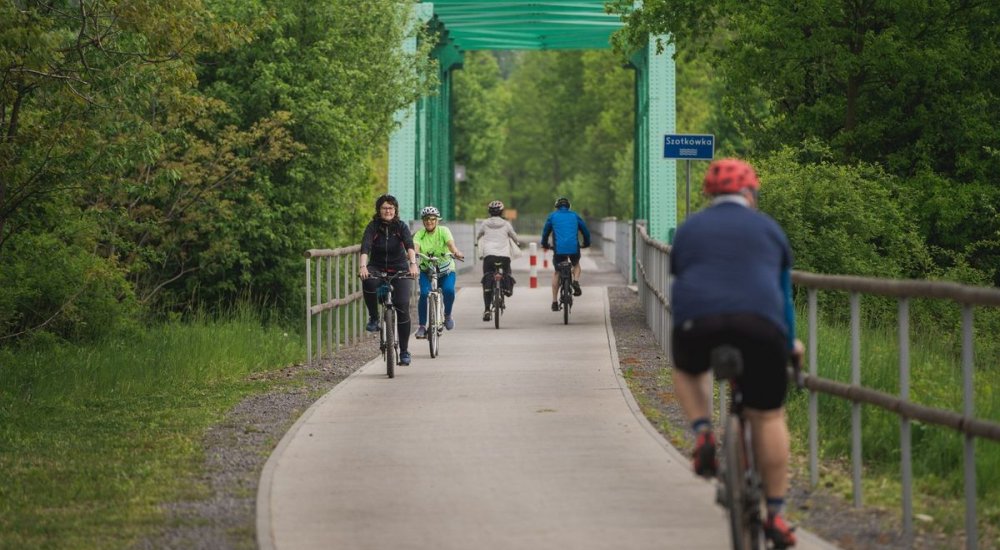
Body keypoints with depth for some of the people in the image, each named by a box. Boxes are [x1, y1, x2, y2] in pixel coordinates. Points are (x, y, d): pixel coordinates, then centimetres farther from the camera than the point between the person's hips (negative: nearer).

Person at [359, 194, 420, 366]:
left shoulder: (401, 226, -9)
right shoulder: (373, 227, -9)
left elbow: (409, 245, -25)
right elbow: (365, 247, -24)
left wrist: (413, 264, -44)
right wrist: (363, 266, -42)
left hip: (399, 269, 0)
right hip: (377, 267, 0)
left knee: (402, 306, -12)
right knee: (369, 282, -36)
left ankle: (404, 351, -2)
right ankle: (373, 318, -14)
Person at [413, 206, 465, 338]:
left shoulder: (443, 231, -7)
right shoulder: (419, 234, -4)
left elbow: (450, 243, -26)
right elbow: (415, 246, -23)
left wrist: (456, 252, -48)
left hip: (446, 269, -1)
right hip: (426, 271, 1)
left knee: (448, 290, -28)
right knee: (424, 293, -23)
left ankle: (448, 315, 0)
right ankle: (422, 326, -12)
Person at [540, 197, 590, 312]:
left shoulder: (552, 216, 12)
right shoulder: (574, 216, 15)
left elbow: (545, 232, 18)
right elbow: (585, 231, 20)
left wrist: (545, 245, 35)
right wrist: (586, 243, 36)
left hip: (559, 248, -1)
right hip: (574, 248, 1)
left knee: (556, 272, 17)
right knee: (576, 264, 31)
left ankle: (554, 302, 11)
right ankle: (576, 282, 1)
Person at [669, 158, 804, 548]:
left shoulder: (688, 230, 23)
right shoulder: (768, 229, 21)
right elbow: (784, 293, 29)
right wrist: (790, 343, 44)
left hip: (697, 322, 1)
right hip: (759, 325, -1)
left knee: (687, 370, 34)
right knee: (768, 418, 10)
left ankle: (702, 433, 11)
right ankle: (775, 515, 13)